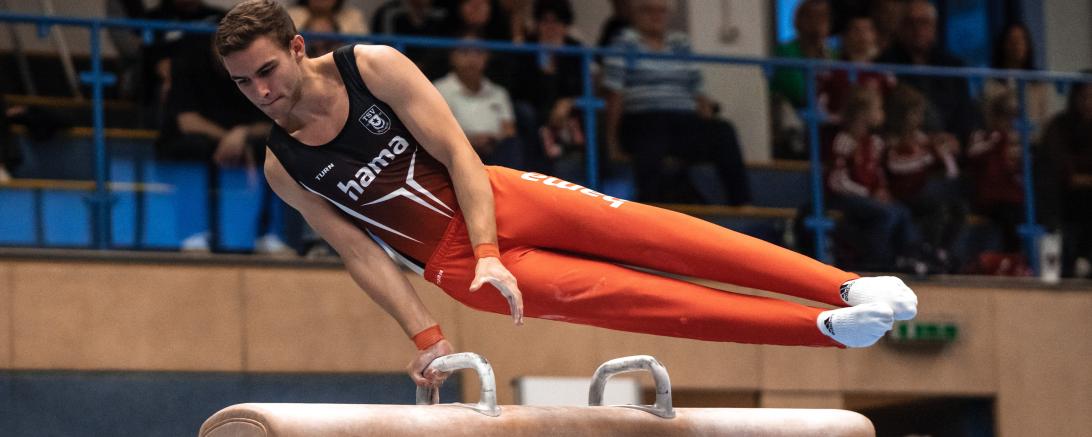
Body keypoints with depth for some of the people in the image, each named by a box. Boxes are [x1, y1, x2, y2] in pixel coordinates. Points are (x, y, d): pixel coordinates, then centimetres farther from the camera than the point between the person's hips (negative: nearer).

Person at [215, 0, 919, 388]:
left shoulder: (374, 67, -6)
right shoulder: (283, 168, -3)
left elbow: (458, 154, -9)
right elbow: (360, 251, -1)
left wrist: (489, 252, -21)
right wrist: (425, 335, -8)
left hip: (496, 200, 0)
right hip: (451, 262, 0)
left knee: (638, 229, -18)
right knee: (618, 297, -13)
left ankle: (845, 288, -25)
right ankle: (824, 329, -15)